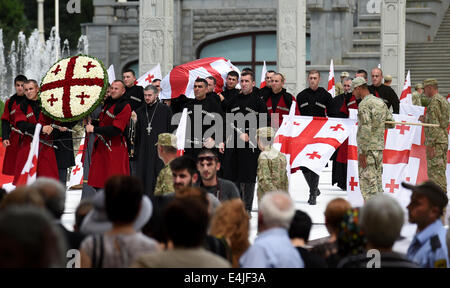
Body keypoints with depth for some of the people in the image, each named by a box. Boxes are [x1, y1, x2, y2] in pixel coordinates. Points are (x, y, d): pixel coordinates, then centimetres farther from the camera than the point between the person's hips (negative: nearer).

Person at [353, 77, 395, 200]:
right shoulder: (380, 102, 12)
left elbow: (366, 129, -20)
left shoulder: (364, 104, -13)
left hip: (368, 149, -8)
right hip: (379, 148, 8)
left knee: (367, 182, -7)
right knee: (377, 182, 12)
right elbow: (391, 123, 17)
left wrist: (362, 152, -18)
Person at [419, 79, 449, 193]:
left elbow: (434, 124, -19)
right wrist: (426, 120, 17)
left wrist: (430, 144, -20)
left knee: (435, 172, -9)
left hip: (435, 141, -10)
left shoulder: (434, 101, -13)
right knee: (441, 172, 13)